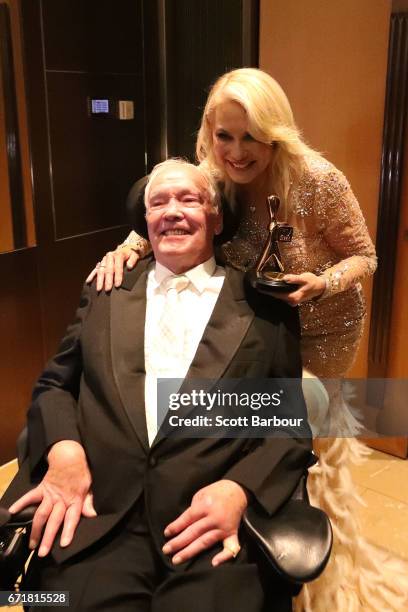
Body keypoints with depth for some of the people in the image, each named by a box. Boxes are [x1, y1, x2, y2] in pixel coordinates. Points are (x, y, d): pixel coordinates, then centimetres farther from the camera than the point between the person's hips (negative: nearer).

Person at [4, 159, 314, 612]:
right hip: (96, 518, 2)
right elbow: (54, 384, 14)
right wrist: (63, 451, -6)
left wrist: (239, 490, -12)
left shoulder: (266, 309, 7)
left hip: (211, 529, -1)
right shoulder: (106, 292, 14)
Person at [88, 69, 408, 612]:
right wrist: (129, 248, -26)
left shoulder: (318, 181, -27)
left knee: (306, 444, 11)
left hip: (320, 328, -3)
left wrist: (321, 284, -36)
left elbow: (364, 257, -16)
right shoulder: (213, 179, -16)